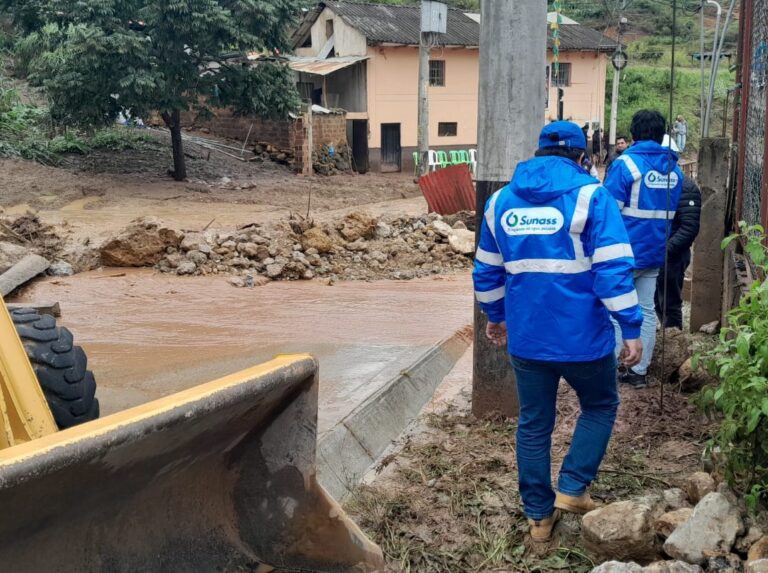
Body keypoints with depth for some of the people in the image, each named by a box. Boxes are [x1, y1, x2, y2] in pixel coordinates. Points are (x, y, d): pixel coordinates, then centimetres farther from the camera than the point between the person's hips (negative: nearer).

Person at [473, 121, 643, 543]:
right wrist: (631, 328, -11)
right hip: (582, 335, -4)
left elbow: (487, 271, 14)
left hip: (525, 336, 4)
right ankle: (572, 488, 14)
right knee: (599, 407, 21)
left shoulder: (501, 199, 7)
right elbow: (613, 270, -15)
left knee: (533, 424, 15)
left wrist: (494, 315, 26)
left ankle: (539, 516, 23)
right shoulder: (591, 195, -8)